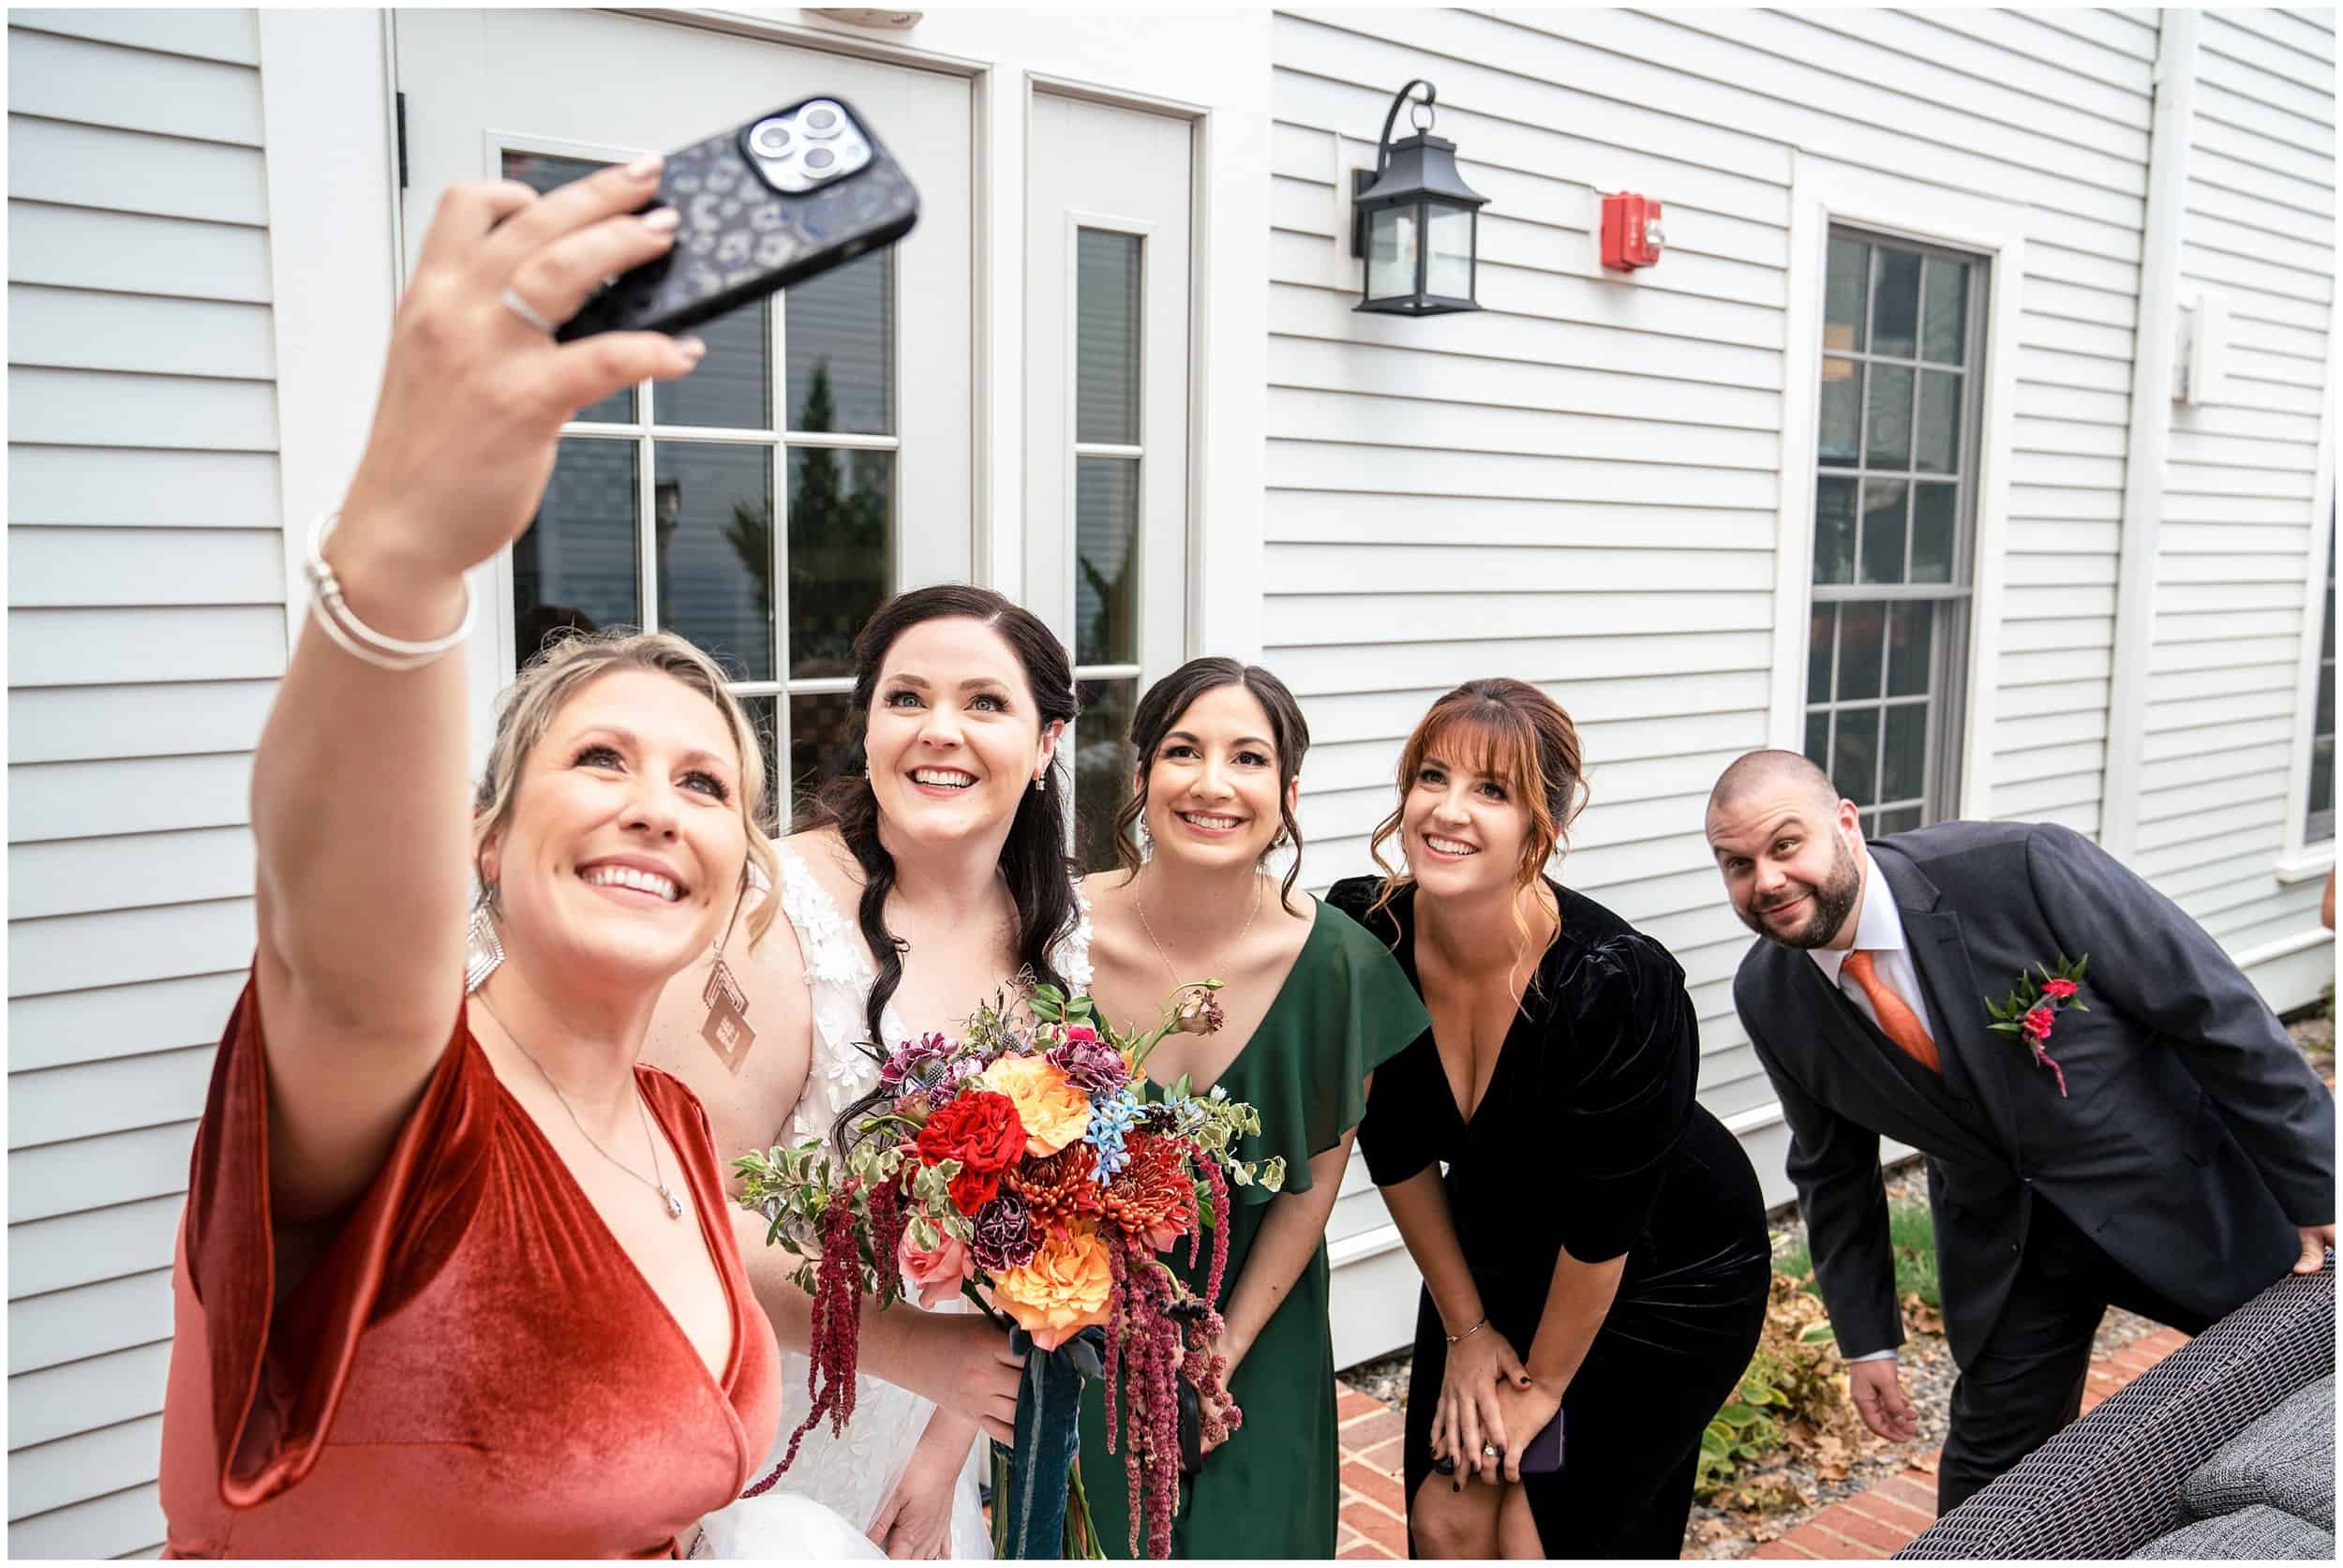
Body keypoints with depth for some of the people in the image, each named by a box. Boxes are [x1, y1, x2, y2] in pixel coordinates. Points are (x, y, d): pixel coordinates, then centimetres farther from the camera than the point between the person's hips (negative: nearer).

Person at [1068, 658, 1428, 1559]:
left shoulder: (1337, 964, -17)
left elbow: (1314, 1182, -4)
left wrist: (1229, 1348, -1)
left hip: (1259, 1333, 1)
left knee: (1249, 1542, 10)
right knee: (1097, 1543, 11)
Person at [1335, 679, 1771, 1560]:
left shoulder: (1621, 985, -35)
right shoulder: (1361, 933, -22)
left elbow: (1603, 1226, -22)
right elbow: (1396, 1150, -8)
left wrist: (1545, 1384, -9)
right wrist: (1465, 1329, -1)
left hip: (1664, 1275, -4)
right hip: (1495, 1253, 4)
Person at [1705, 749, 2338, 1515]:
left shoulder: (2021, 868, -30)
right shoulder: (1768, 998, -15)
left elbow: (2218, 1009, -20)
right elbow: (1831, 1167, 1)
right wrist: (1866, 1337, 6)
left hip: (2190, 1197, -2)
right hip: (2001, 1241, 2)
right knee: (1991, 1459, 7)